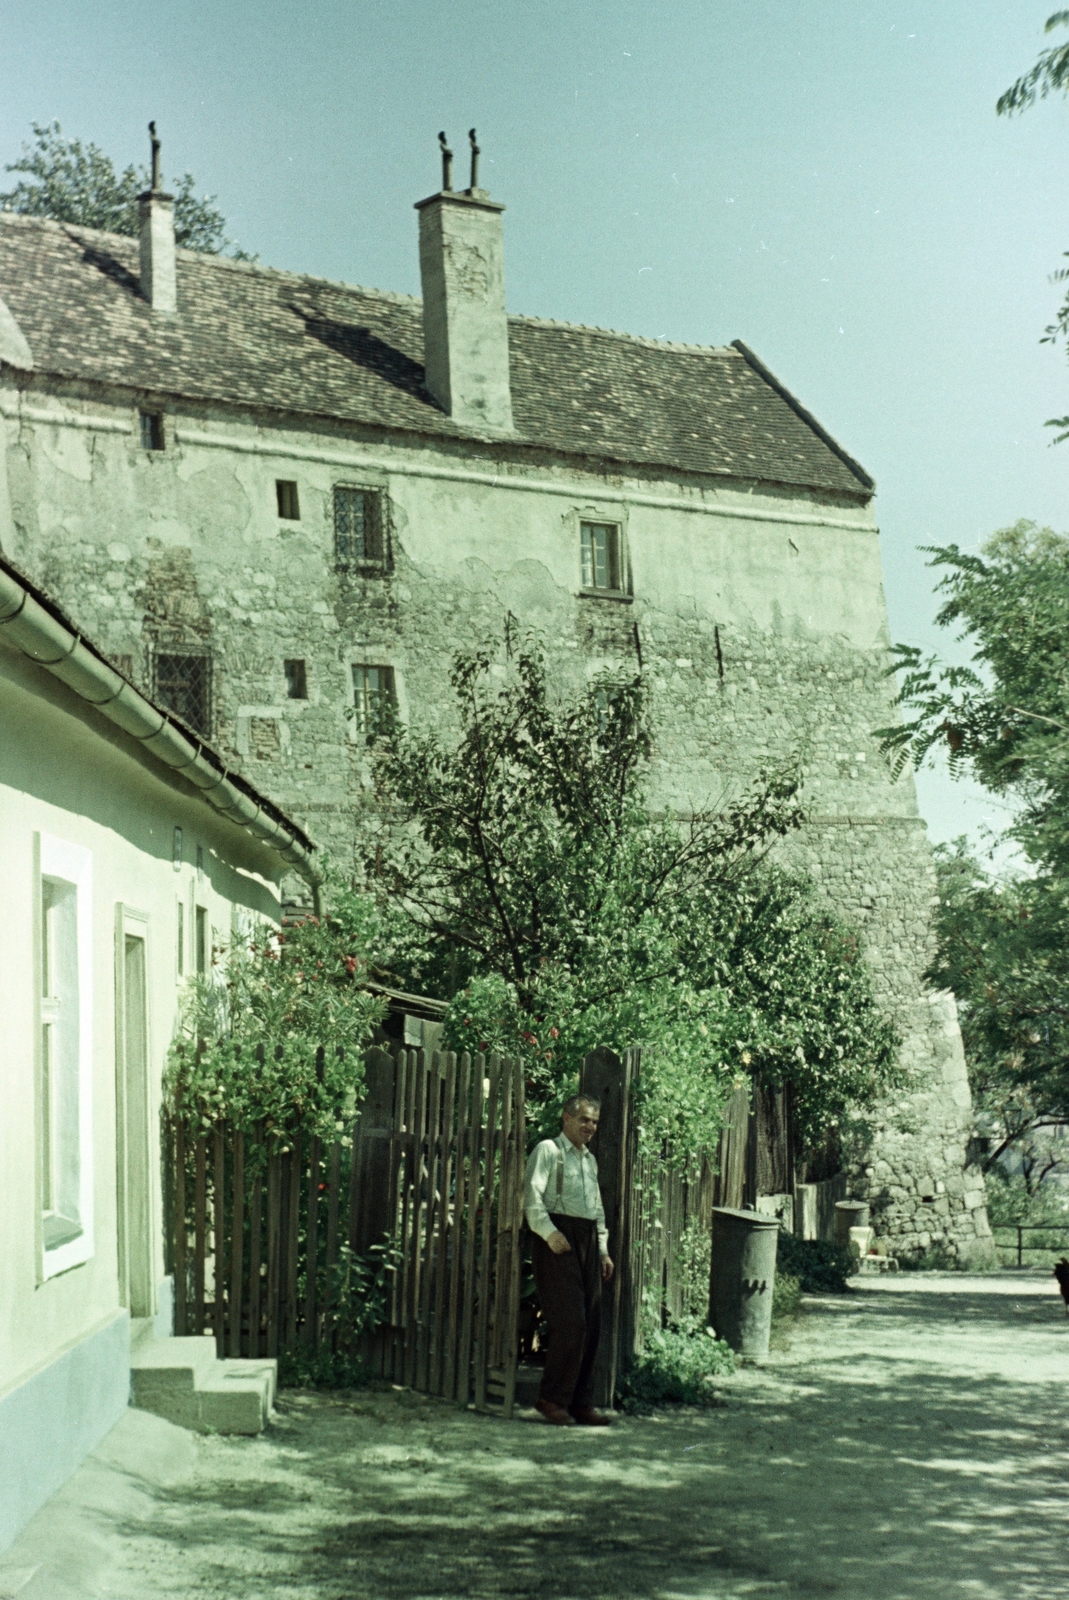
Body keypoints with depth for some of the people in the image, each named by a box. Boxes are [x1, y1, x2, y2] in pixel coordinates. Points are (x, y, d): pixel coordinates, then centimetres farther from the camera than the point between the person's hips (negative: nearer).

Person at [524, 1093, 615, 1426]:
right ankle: (553, 1399, -4)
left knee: (590, 1325, 4)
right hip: (557, 1239, -8)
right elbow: (533, 1198, -11)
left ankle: (581, 1402, 9)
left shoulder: (590, 1160, 24)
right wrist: (550, 1233, -22)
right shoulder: (548, 1150, 0)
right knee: (570, 1322, -13)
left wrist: (603, 1249, 20)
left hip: (587, 1240, 8)